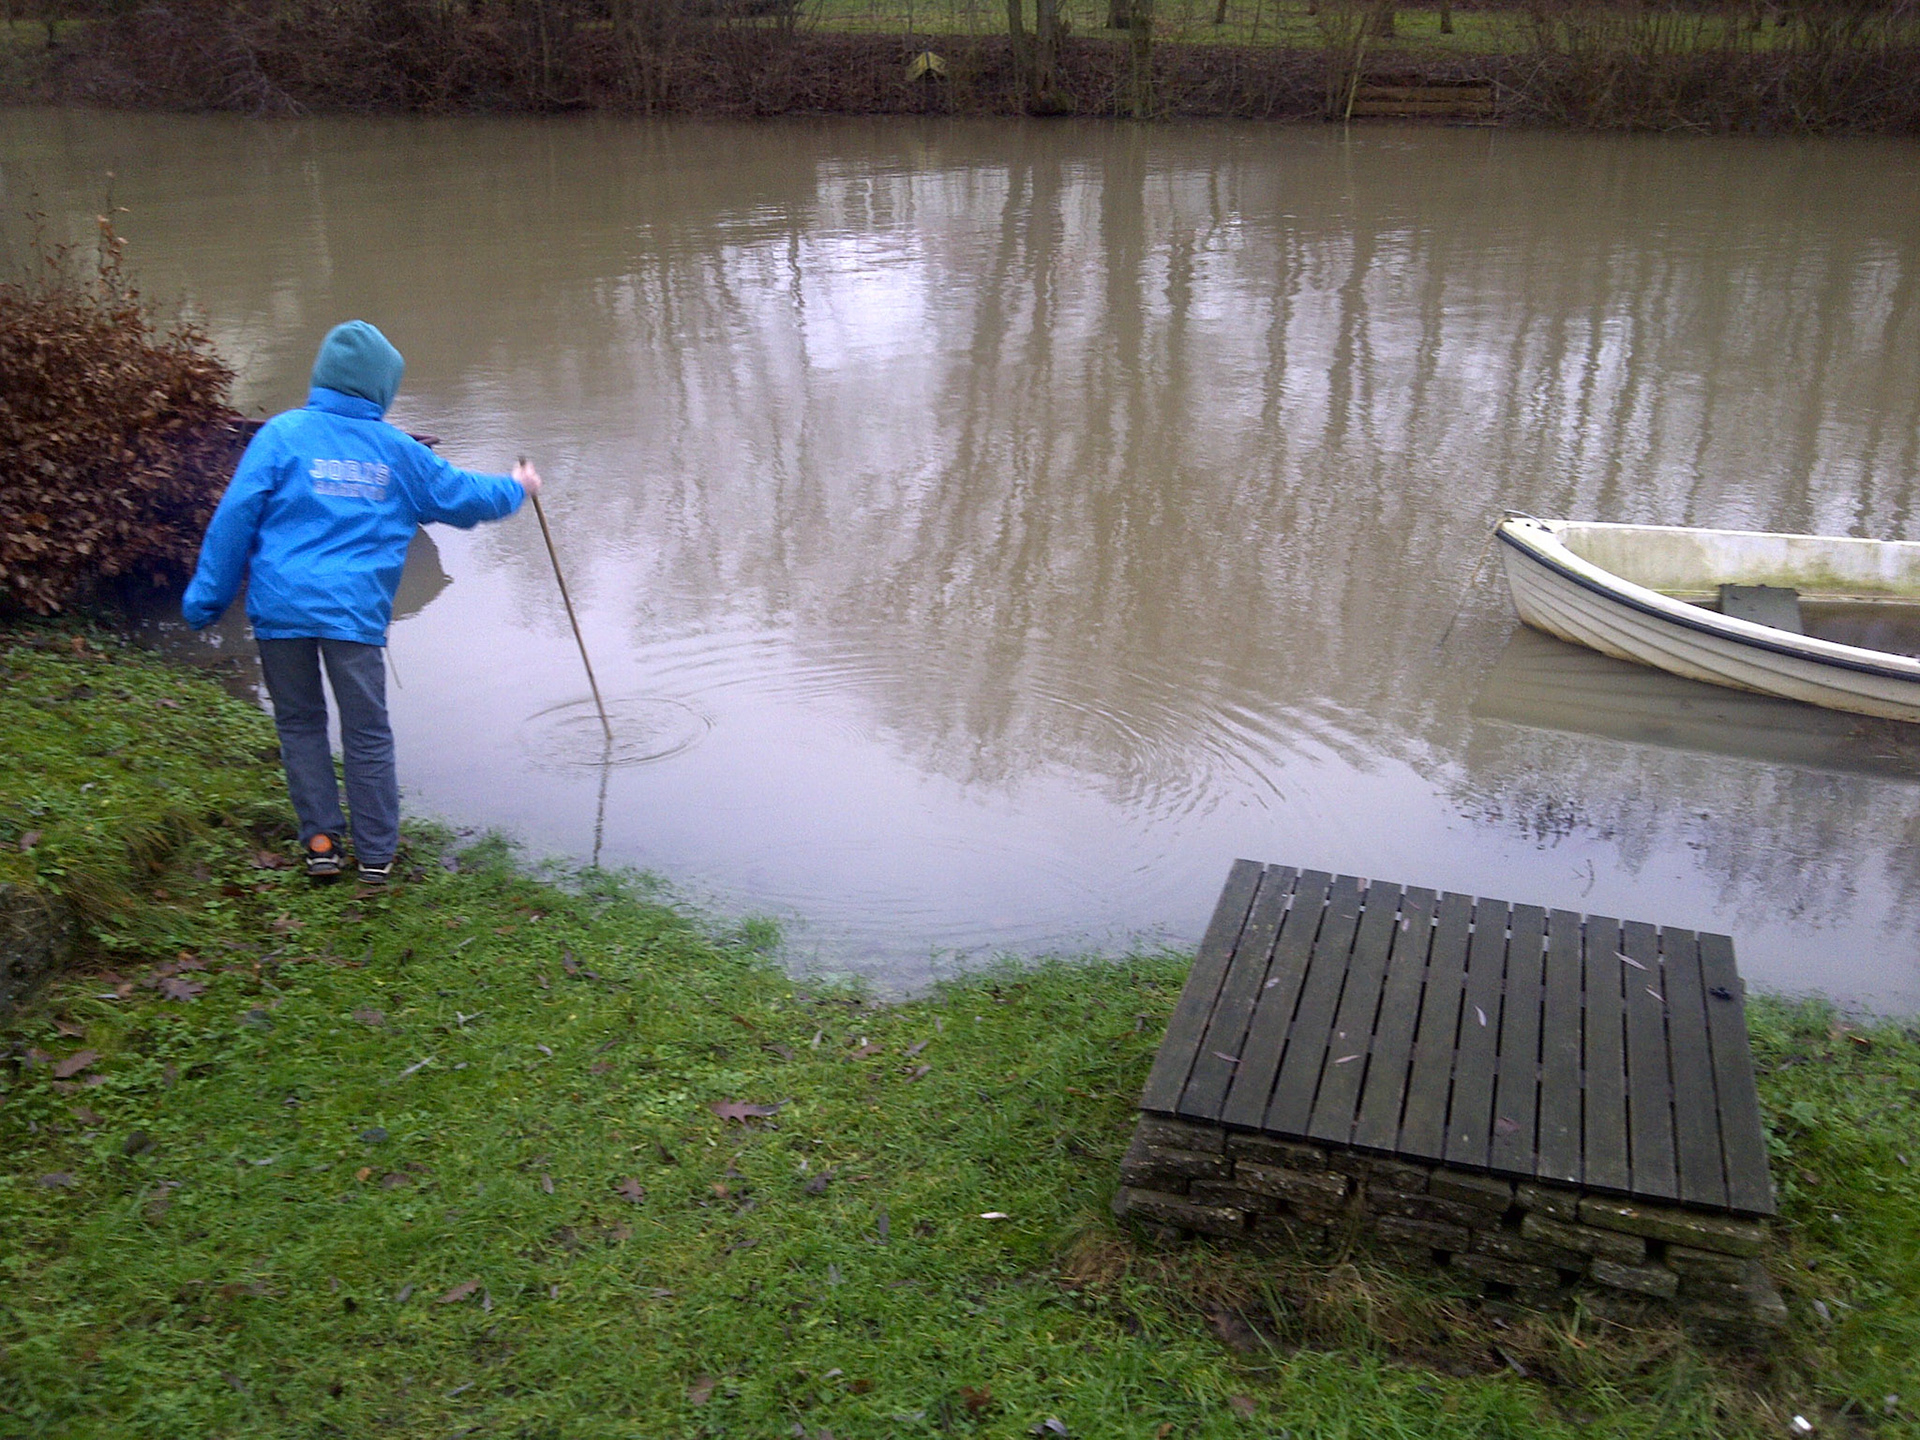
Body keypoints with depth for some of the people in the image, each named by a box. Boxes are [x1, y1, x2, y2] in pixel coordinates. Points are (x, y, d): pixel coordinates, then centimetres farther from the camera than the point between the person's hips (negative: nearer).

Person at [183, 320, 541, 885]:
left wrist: (206, 598, 3)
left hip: (280, 606, 0)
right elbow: (459, 494, 19)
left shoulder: (283, 433, 1)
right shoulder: (397, 451, 6)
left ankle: (320, 841, 14)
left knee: (299, 723, 16)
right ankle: (376, 855, 14)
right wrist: (515, 489, 39)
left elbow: (236, 516, -2)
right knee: (368, 734, 8)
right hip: (356, 611, 0)